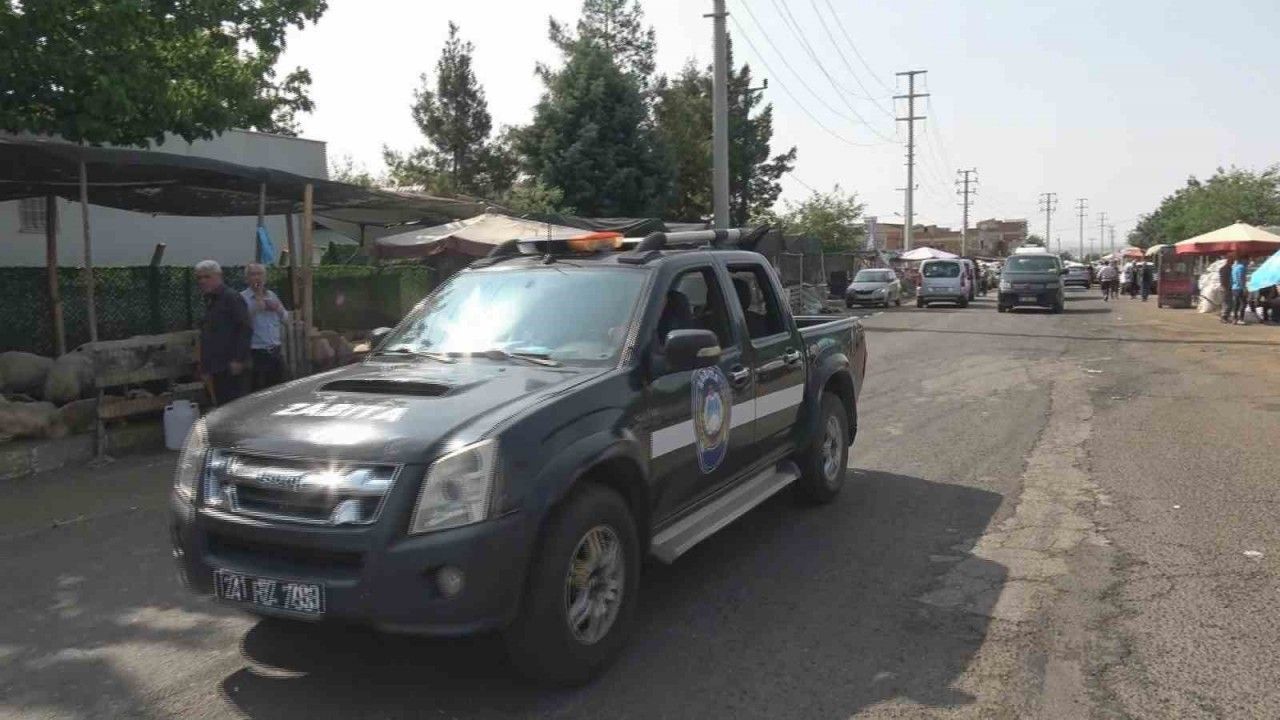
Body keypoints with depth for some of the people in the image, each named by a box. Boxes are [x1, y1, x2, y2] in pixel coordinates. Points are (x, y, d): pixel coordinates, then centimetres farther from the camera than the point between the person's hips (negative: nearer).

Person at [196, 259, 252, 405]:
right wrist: (205, 367, 19)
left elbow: (246, 329, -15)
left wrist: (238, 359, -20)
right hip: (217, 369, 9)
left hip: (232, 367, -9)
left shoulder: (232, 298, -7)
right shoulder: (209, 301, 20)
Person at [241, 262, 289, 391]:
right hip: (256, 353, -6)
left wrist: (278, 308, 0)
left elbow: (285, 317, 21)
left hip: (275, 351, 6)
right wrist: (258, 300, -17)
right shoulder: (243, 297, -7)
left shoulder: (272, 295, 13)